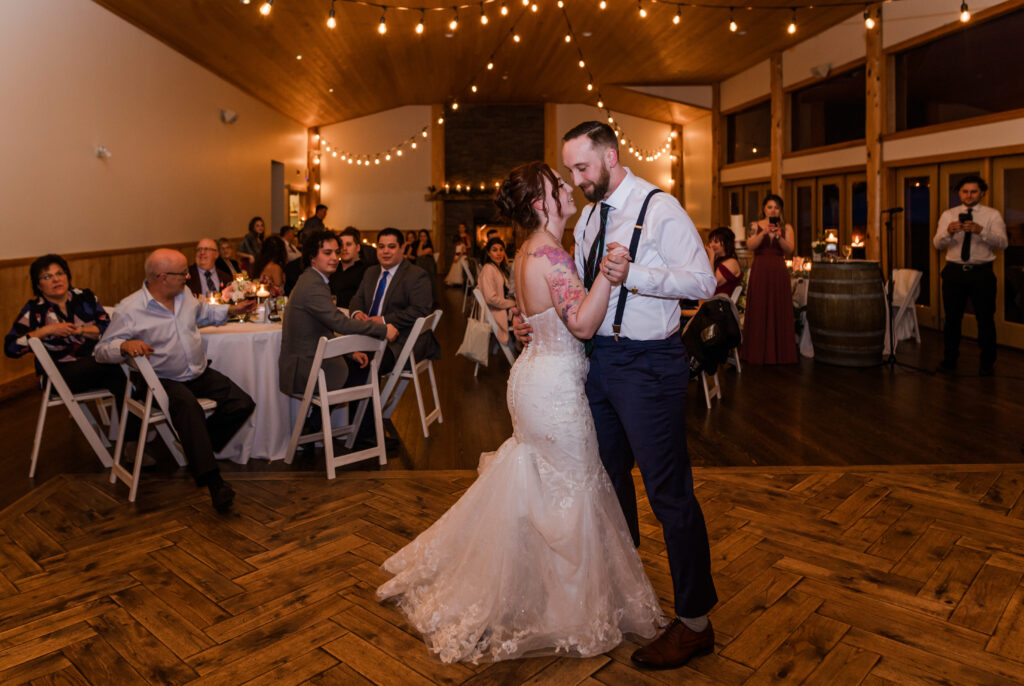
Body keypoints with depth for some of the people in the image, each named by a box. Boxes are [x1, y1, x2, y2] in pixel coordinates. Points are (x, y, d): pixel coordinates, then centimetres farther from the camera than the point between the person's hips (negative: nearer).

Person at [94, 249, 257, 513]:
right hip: (163, 380, -6)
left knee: (242, 404, -12)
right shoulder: (130, 309, -13)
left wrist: (233, 310, 20)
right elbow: (102, 350, -9)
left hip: (199, 373, 7)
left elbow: (203, 312, 30)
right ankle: (213, 483, -38)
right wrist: (125, 345, -30)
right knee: (189, 407, -37)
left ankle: (199, 452, 5)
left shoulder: (185, 293, 6)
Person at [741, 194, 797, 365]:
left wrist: (779, 236, -21)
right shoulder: (755, 226, 8)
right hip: (759, 272, -1)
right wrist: (764, 233, -23)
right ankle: (758, 352, 5)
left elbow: (789, 250, -4)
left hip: (779, 272, 1)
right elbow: (750, 245, -9)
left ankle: (779, 353, 7)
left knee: (779, 311, 0)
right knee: (758, 311, -2)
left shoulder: (786, 228, 10)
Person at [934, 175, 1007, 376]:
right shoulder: (948, 215, 7)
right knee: (952, 317, 8)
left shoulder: (992, 215, 2)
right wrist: (949, 232, -28)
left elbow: (1002, 243, -12)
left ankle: (987, 362, 17)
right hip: (954, 271, 1)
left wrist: (981, 231, -30)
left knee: (985, 318, 4)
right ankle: (950, 359, 22)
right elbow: (937, 243, -6)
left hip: (982, 272, -1)